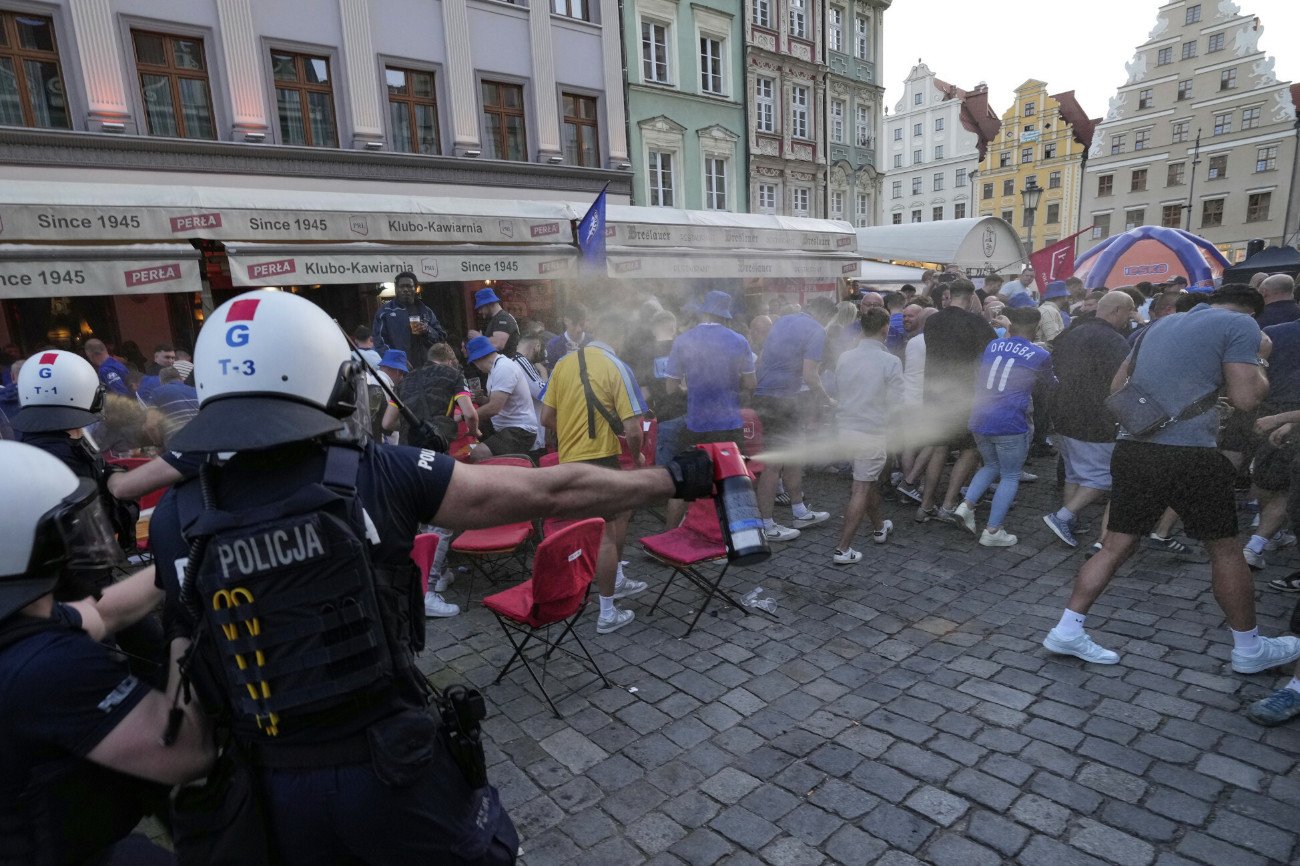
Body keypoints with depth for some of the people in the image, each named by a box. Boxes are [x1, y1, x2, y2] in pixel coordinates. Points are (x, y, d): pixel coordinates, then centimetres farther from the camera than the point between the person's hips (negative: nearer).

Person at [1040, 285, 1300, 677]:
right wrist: (1258, 358, 11)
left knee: (1116, 546, 10)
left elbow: (1116, 387, 22)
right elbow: (1246, 397, -6)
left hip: (1132, 449, 5)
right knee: (1225, 549, 14)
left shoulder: (1161, 324, 19)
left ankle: (1067, 630, 8)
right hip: (1189, 455, -5)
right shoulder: (1241, 324, 1)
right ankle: (1249, 648, 30)